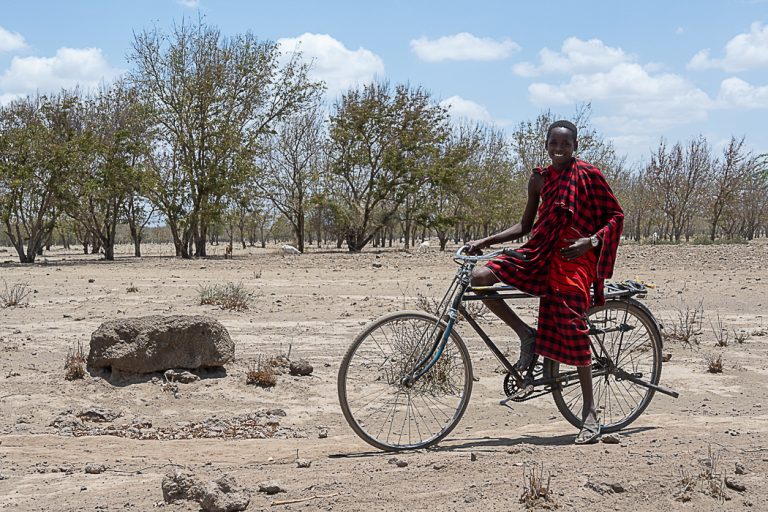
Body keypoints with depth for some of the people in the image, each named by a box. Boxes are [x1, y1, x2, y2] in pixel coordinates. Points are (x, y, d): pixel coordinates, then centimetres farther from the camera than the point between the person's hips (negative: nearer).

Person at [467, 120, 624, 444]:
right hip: (540, 255, 5)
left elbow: (616, 216, 1)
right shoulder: (539, 179, 11)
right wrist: (485, 242, 7)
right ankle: (525, 335, 2)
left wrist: (591, 241, -15)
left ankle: (590, 412, 1)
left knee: (572, 330, -12)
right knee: (479, 277, -14)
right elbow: (525, 226, 17)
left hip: (574, 259, -5)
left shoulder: (589, 175, -2)